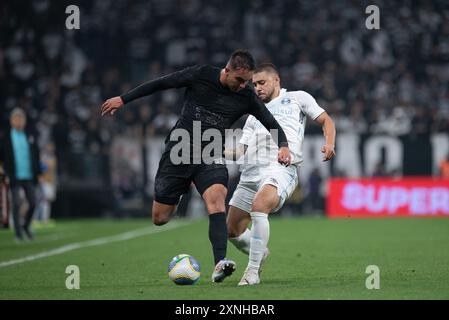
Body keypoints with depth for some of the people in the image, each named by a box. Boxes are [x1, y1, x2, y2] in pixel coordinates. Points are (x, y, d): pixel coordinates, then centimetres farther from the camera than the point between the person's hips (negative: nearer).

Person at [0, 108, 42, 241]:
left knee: (33, 203, 3)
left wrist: (38, 172, 8)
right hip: (14, 177, -3)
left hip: (29, 176, 3)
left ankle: (26, 226, 27)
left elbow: (36, 155, 12)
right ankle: (18, 233, 2)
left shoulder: (30, 136, 8)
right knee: (16, 204, -6)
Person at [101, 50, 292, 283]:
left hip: (210, 158, 0)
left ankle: (219, 265, -39)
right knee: (160, 219, 2)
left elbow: (272, 124, 2)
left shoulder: (246, 97, -3)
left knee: (216, 199, -30)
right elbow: (160, 83, -1)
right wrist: (123, 99, 1)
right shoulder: (201, 75, -9)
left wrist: (283, 146, -19)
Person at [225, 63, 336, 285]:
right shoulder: (254, 115, 32)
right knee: (232, 230, 1)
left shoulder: (297, 98, 20)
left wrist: (329, 144, -3)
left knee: (258, 207, -34)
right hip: (250, 172, 6)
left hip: (281, 168, -6)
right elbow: (240, 151, 25)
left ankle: (253, 271, -26)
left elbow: (325, 120, 17)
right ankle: (259, 253, 32)